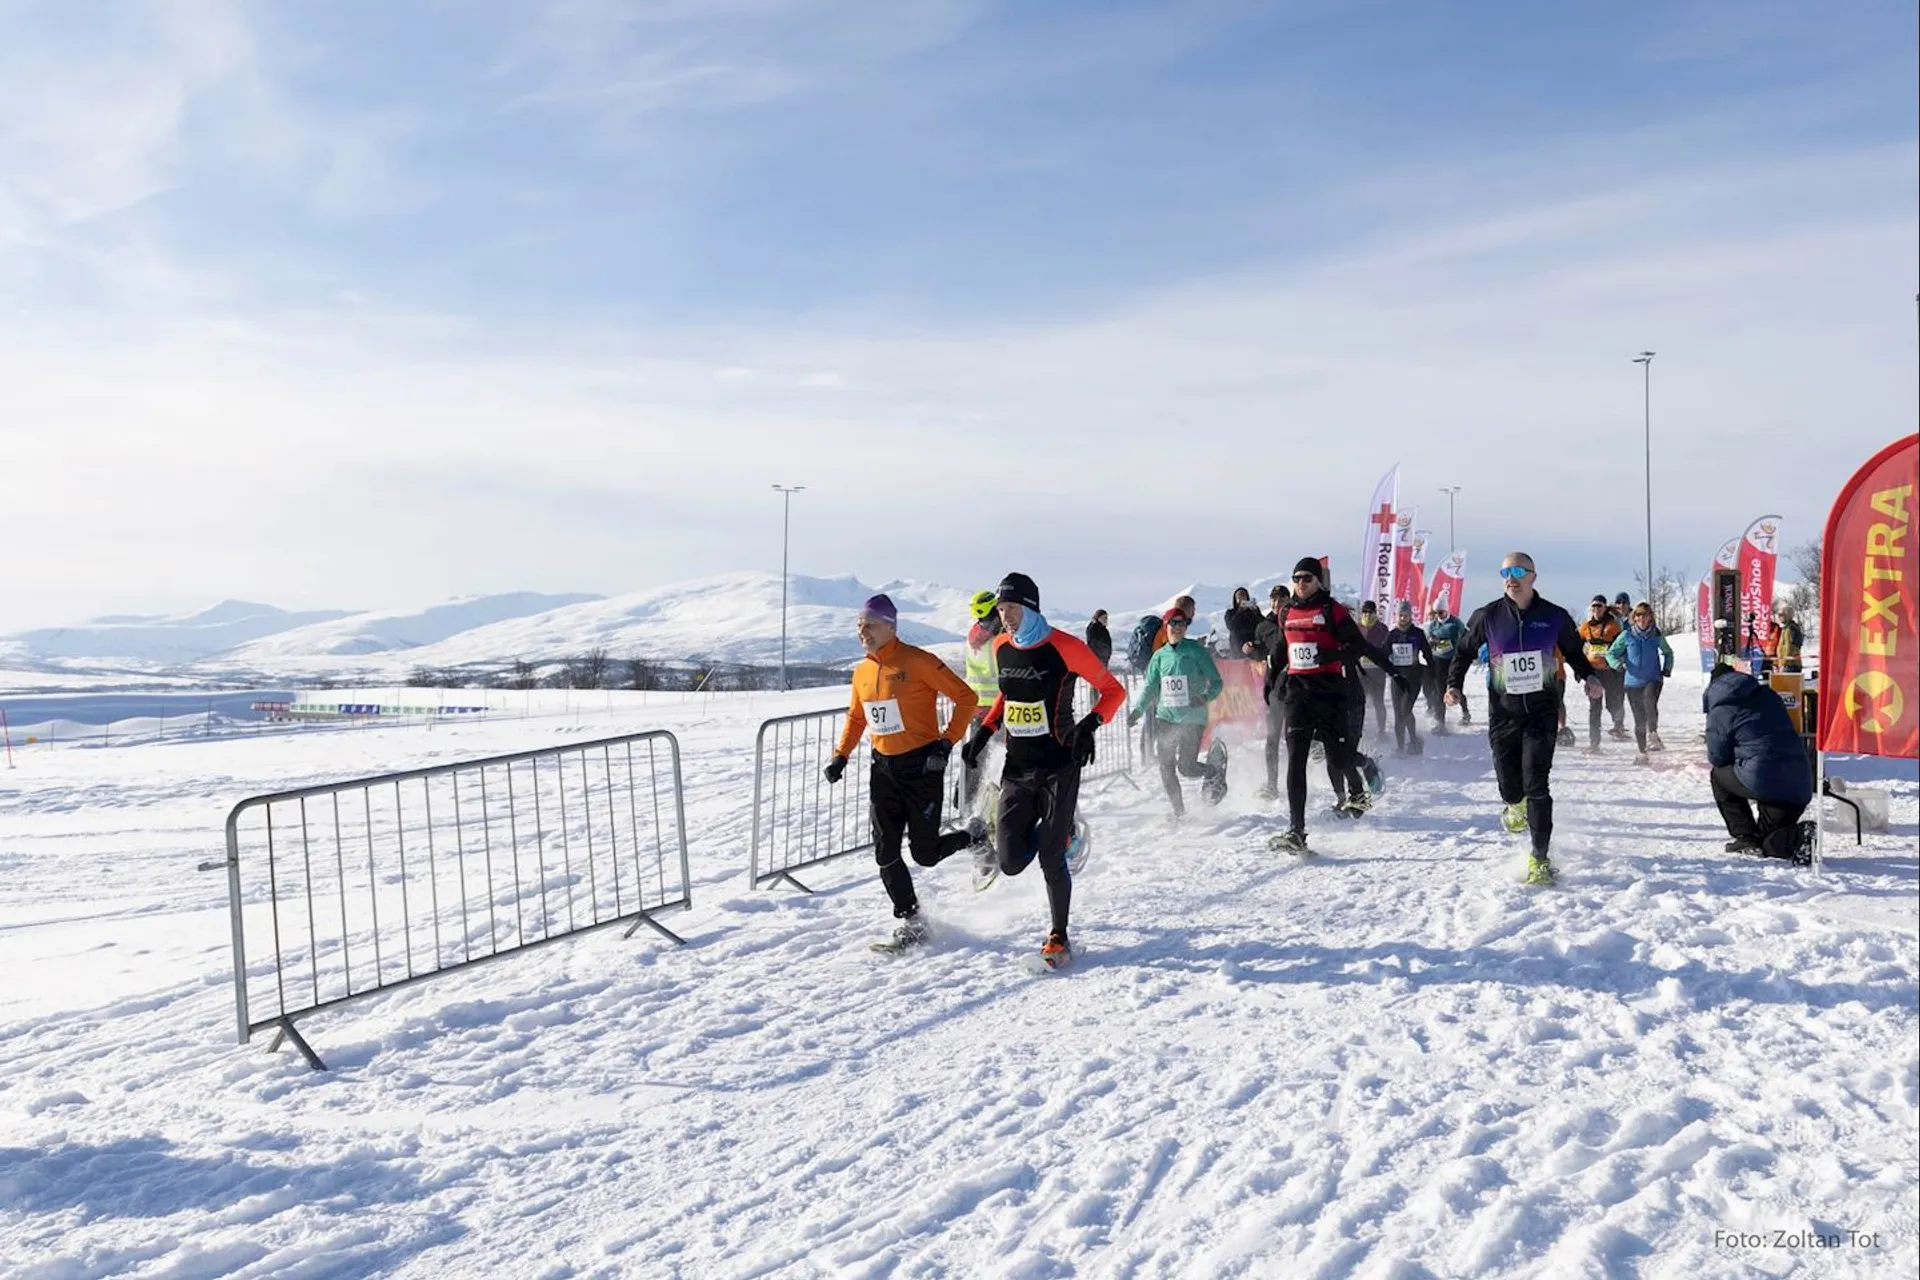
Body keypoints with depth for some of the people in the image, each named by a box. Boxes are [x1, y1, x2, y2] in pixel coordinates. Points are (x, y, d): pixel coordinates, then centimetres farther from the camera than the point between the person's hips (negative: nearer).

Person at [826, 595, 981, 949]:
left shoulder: (917, 662, -14)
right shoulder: (862, 672, 7)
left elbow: (966, 697, -12)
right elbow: (855, 717, 22)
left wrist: (947, 742, -17)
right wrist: (840, 755, 10)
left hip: (922, 766, -6)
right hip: (884, 769, 6)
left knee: (925, 853, 1)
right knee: (885, 853, 1)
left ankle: (974, 840, 30)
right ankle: (909, 920, 15)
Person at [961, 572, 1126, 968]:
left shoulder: (1065, 649, -14)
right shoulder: (1001, 648, 3)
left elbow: (1113, 691, -7)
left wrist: (1090, 724, -25)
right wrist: (984, 731, 10)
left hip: (1058, 768, -5)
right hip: (1016, 769, 5)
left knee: (1051, 859, -4)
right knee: (1011, 863, 0)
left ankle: (1059, 938, 17)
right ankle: (1058, 831, 33)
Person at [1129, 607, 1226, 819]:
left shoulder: (1196, 650, -1)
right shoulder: (1160, 656, 10)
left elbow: (1217, 682, -1)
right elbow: (1149, 688, 17)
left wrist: (1205, 697, -20)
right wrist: (1137, 710, 4)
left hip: (1193, 718, -4)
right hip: (1166, 717, 4)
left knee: (1186, 767, -11)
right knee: (1166, 767, 0)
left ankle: (1216, 774, 21)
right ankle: (1179, 811, 17)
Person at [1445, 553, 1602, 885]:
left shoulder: (1554, 617, -1)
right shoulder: (1488, 616, -1)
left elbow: (1573, 652, 16)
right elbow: (1465, 651, 12)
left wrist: (1588, 676, -2)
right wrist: (1453, 684, -1)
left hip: (1542, 711, -1)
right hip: (1503, 712, 1)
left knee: (1537, 785, -10)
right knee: (1510, 787, 6)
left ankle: (1540, 858, -2)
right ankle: (1516, 806, 45)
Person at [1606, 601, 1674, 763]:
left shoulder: (1656, 635, 3)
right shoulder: (1626, 635, 0)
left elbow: (1668, 652, 22)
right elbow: (1611, 653, 4)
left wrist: (1667, 669, 9)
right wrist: (1618, 664, -15)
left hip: (1653, 679, -1)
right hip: (1633, 681, 1)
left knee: (1649, 700, -34)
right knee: (1639, 719, 4)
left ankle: (1653, 734, -22)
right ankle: (1642, 753, 15)